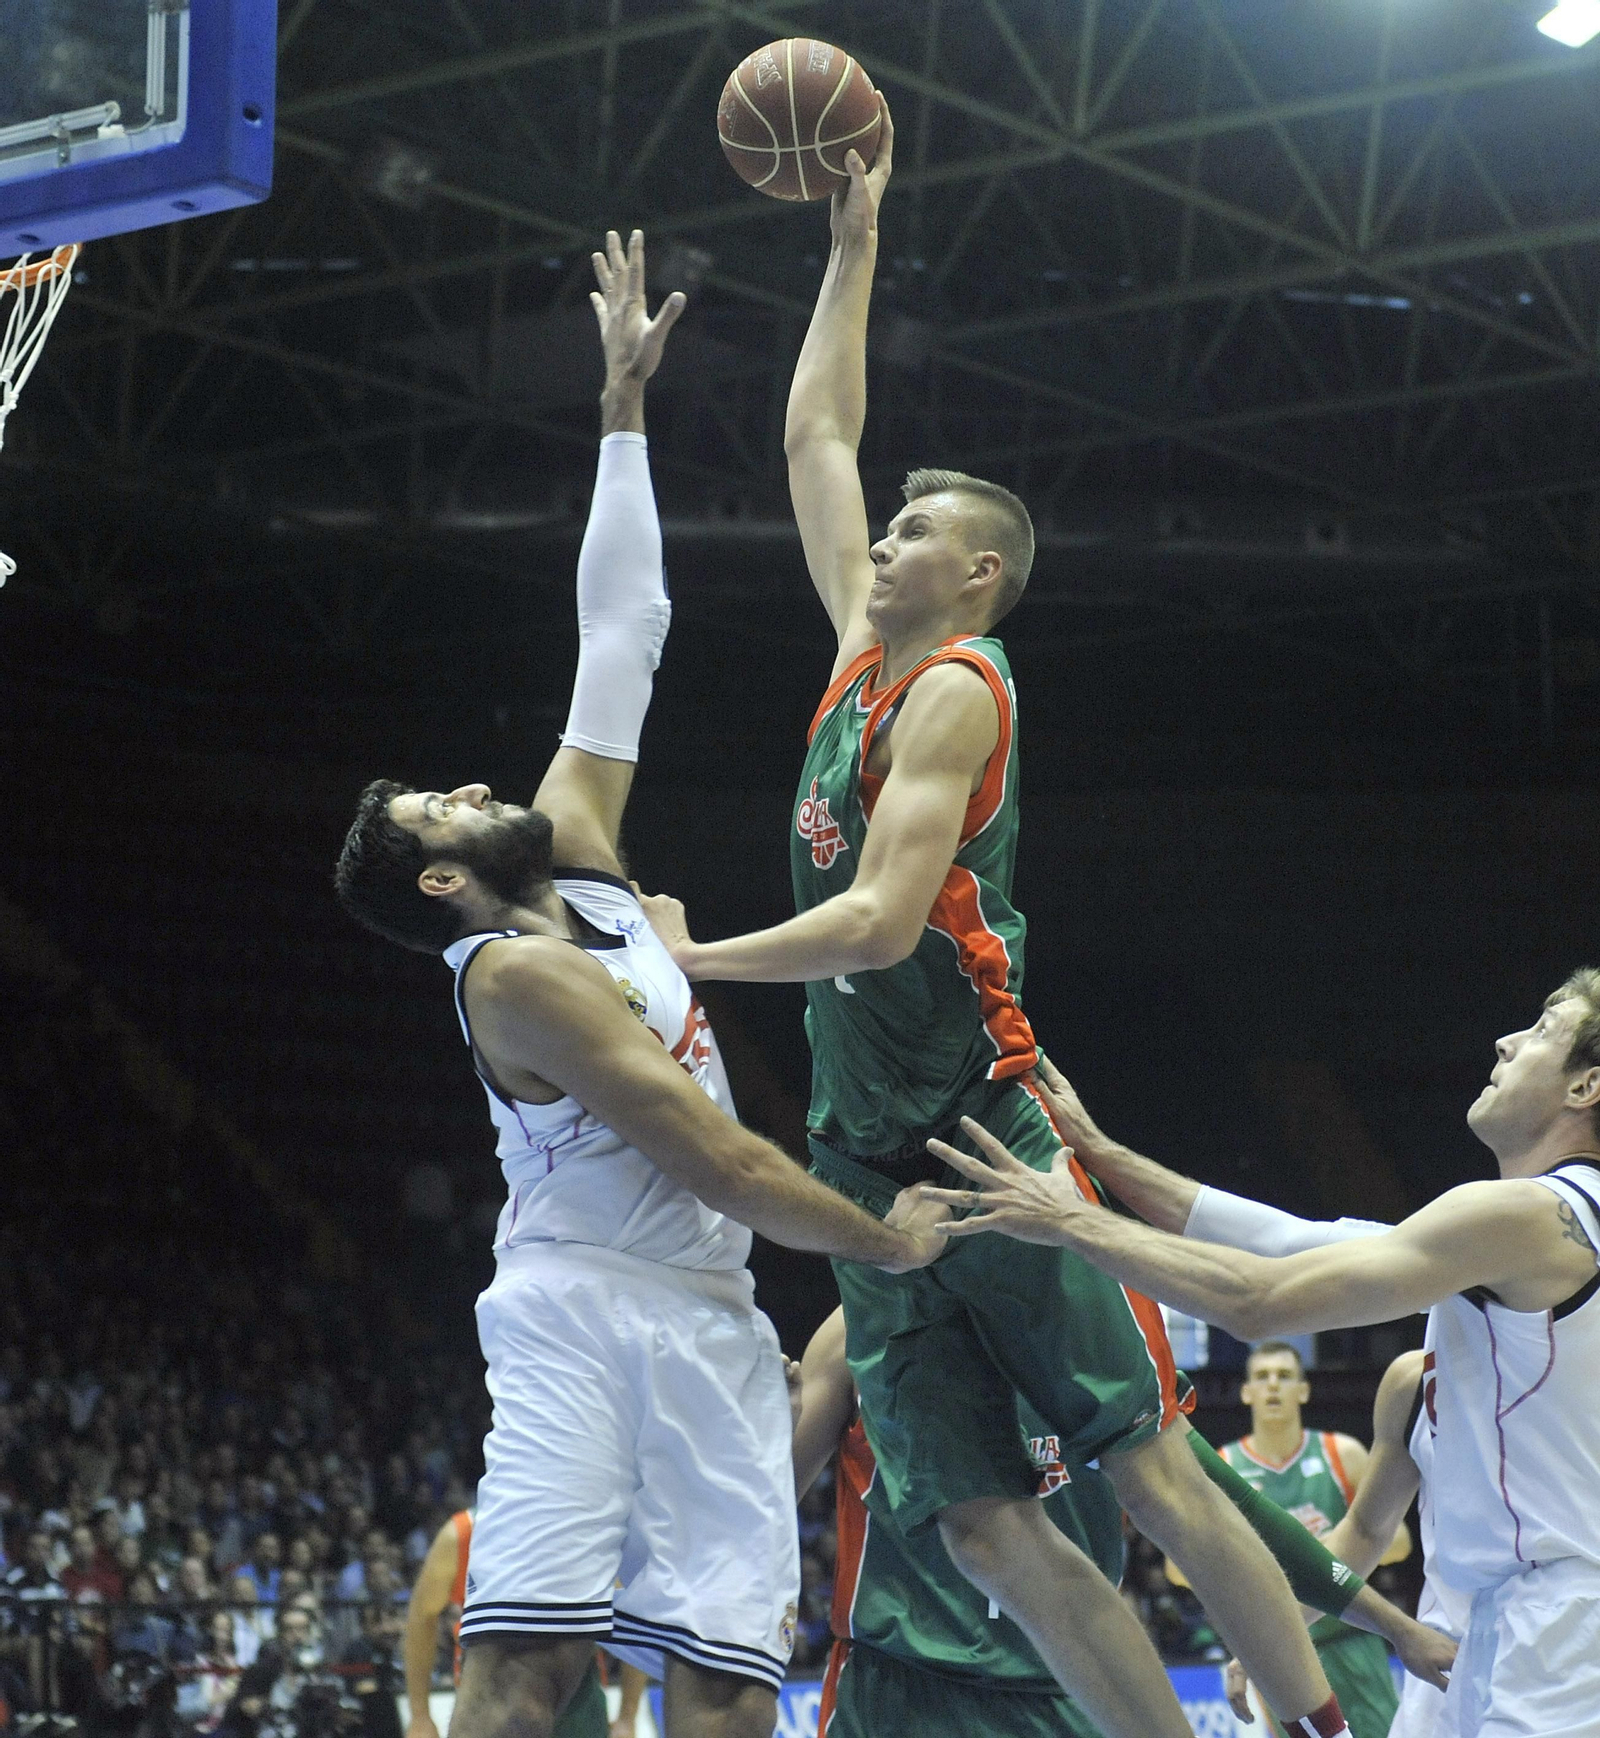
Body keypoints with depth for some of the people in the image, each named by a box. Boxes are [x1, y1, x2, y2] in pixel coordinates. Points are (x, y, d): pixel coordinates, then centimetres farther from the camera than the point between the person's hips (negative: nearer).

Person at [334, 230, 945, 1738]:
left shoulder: (575, 850, 14)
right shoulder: (518, 976, -12)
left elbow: (619, 636, 18)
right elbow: (718, 1164, -14)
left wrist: (624, 404, 19)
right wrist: (885, 1238, -4)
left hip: (707, 1327, 8)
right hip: (586, 1311, -8)